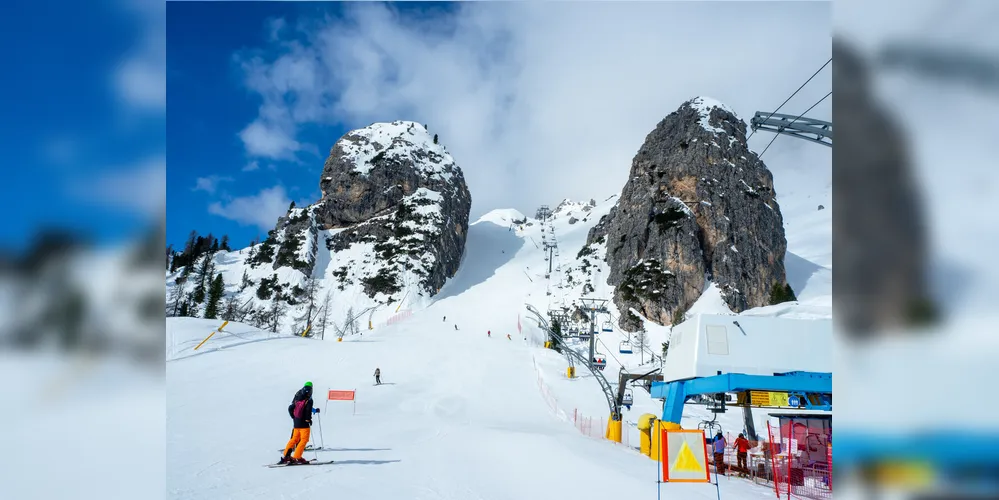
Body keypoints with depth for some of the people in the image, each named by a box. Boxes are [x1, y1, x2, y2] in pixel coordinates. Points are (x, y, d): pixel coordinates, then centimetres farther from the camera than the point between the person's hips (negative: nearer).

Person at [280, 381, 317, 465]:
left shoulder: (297, 400, 7)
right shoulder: (309, 401, -12)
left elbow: (290, 408, 13)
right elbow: (308, 411, -22)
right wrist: (309, 420, -9)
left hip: (296, 422, 7)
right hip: (304, 423, -7)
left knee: (294, 439, 17)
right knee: (304, 440, -2)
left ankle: (286, 456, 18)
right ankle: (297, 457, -10)